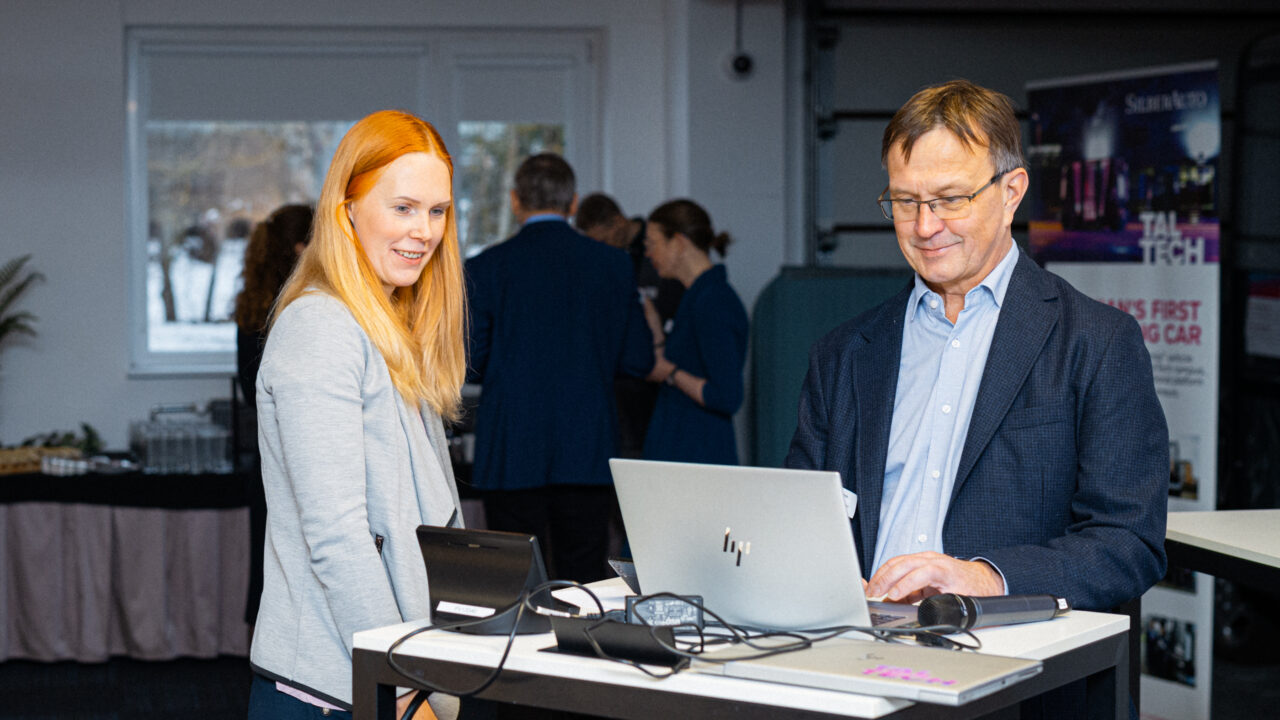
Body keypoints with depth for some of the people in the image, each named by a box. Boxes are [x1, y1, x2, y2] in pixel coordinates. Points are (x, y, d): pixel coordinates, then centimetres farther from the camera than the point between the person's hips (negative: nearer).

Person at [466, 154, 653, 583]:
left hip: (512, 457, -2)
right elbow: (638, 361, 3)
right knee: (585, 585, 7)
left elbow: (469, 365, -4)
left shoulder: (486, 268, -4)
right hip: (589, 453, 2)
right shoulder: (613, 264, 2)